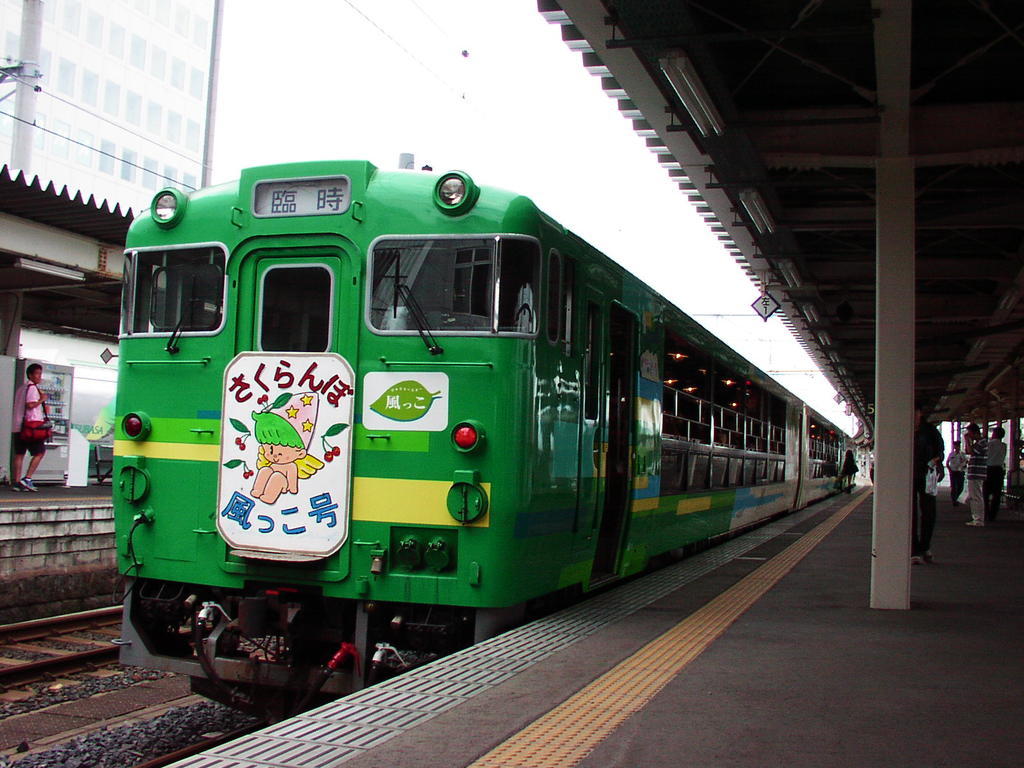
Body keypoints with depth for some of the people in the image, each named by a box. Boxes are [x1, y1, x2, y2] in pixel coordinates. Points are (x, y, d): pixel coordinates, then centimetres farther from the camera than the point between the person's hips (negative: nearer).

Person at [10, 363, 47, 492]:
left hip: (17, 426, 9)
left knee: (19, 453, 6)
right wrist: (41, 399, -5)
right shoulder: (32, 388, -7)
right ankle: (27, 479, -10)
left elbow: (17, 405, 20)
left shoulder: (21, 388, 21)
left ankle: (16, 481, 2)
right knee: (39, 452, -2)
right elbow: (30, 405, -20)